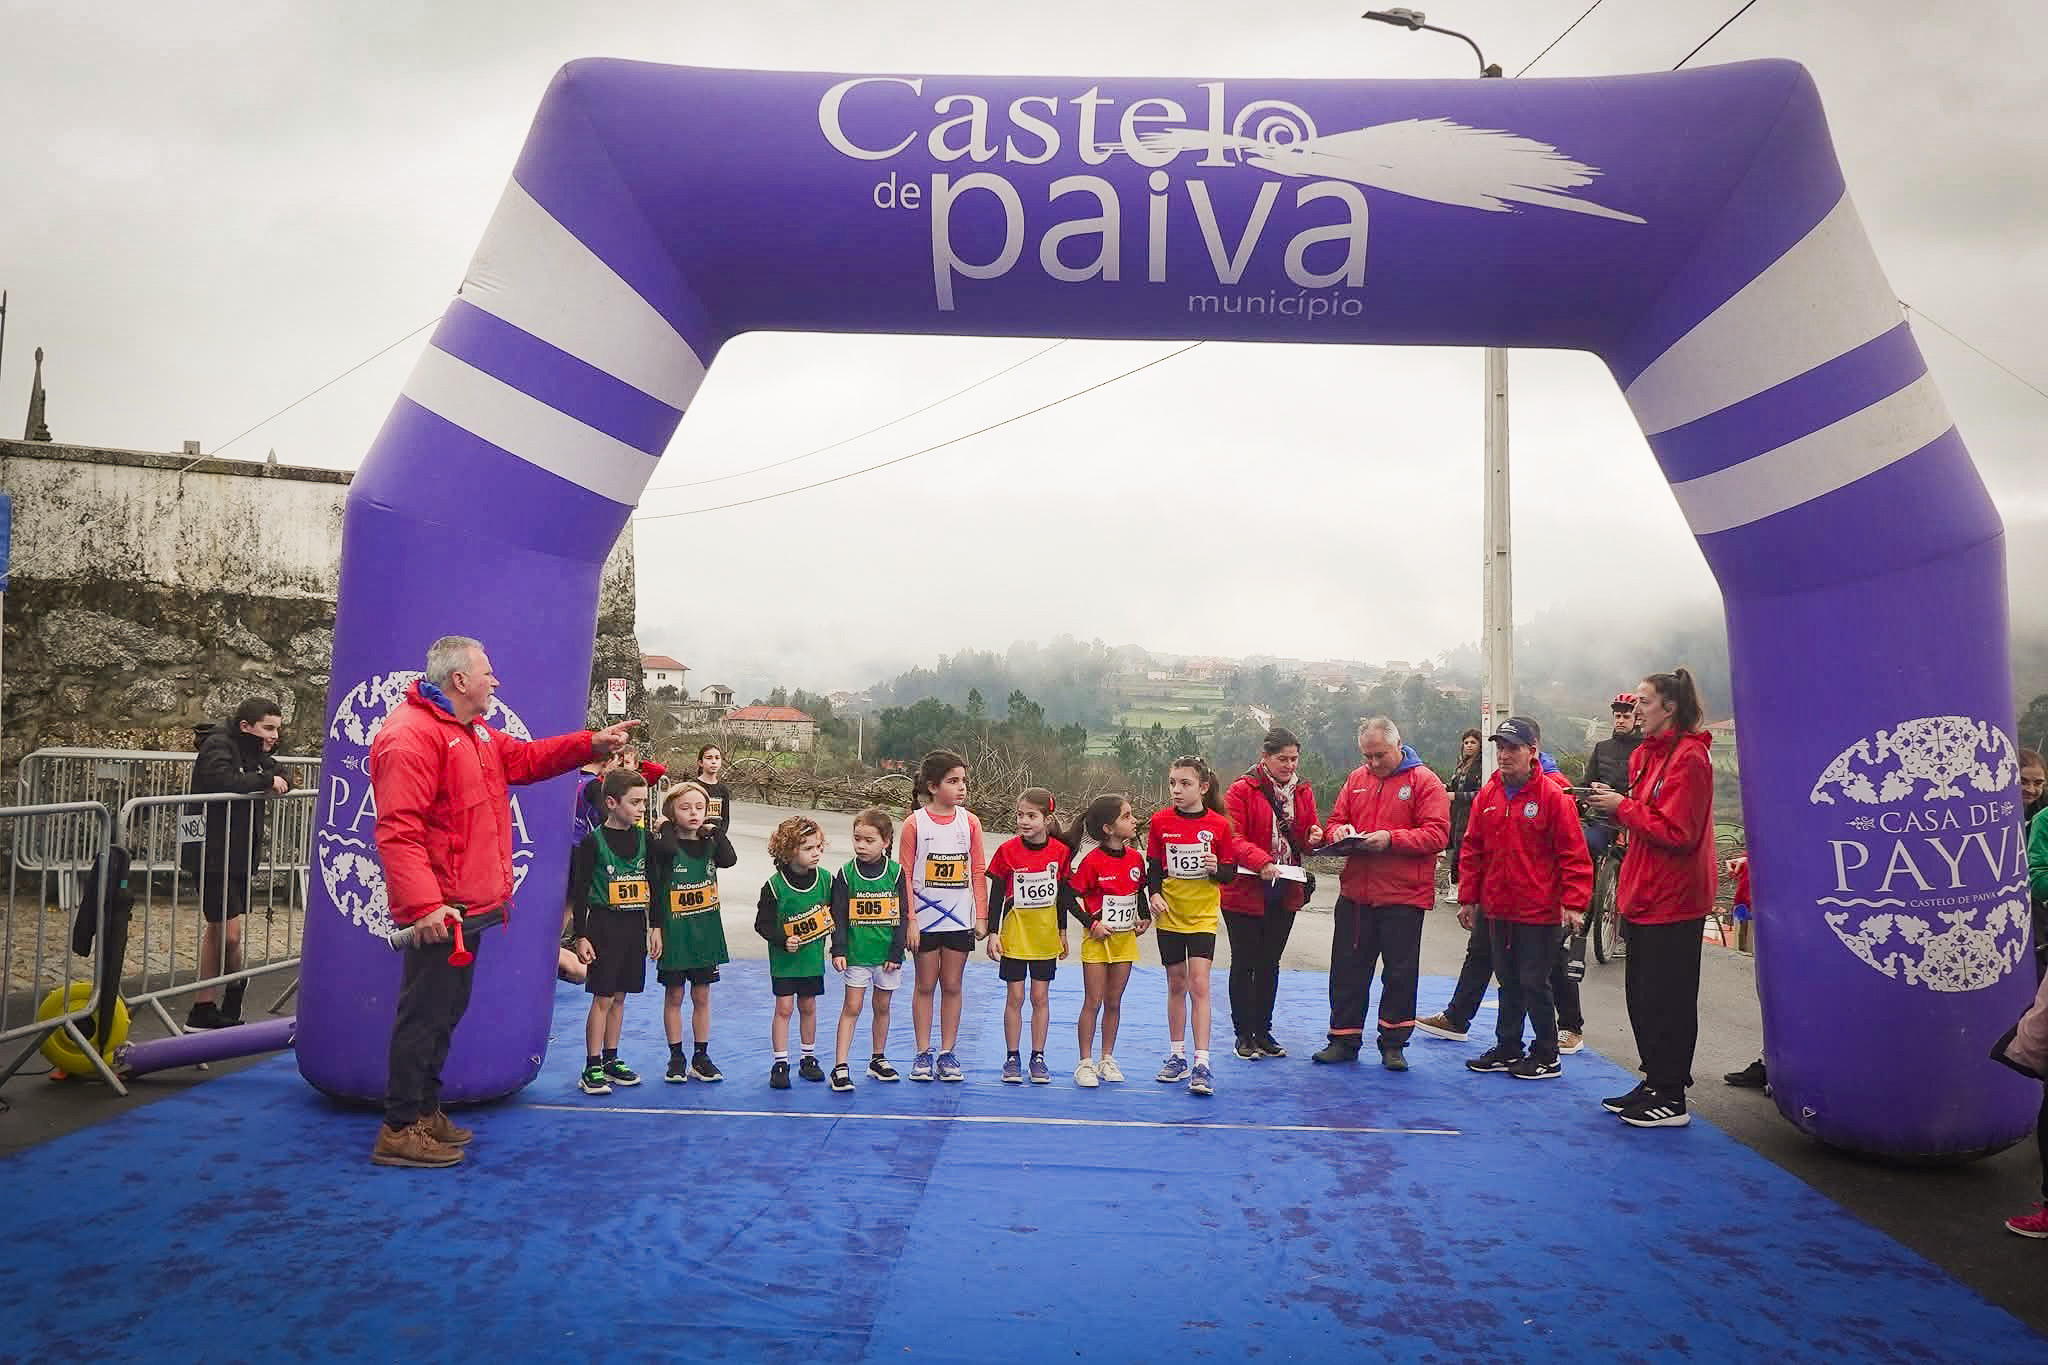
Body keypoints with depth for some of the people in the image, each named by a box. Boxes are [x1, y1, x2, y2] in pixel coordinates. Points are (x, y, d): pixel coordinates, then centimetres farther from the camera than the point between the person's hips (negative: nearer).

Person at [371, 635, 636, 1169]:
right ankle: (401, 1130, 7)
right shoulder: (410, 737, -18)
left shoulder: (475, 733, 14)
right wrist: (424, 905, -30)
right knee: (426, 1016, -3)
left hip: (469, 905, 10)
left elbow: (525, 758, 28)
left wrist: (592, 743, 18)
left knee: (446, 1013, 18)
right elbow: (398, 831, -25)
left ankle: (425, 1111, 30)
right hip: (439, 912, -10)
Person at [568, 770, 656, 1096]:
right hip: (604, 925, -5)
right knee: (603, 998, -3)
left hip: (636, 925, 5)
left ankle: (610, 1060, 23)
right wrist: (581, 936, -10)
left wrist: (655, 927, 11)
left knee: (619, 996, 12)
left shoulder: (644, 838, 6)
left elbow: (654, 883, 13)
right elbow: (580, 891, -8)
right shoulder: (594, 841, -9)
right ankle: (591, 1069, 4)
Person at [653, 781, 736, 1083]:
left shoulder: (710, 844, 4)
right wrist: (668, 826, -16)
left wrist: (715, 830, -10)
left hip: (706, 932, 3)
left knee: (701, 996, 10)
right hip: (674, 932, -3)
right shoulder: (667, 844, -7)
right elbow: (667, 851, -33)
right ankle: (676, 1058, 18)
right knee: (674, 996, 7)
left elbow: (730, 859, -17)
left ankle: (700, 1058, 19)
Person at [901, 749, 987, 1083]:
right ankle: (923, 1055, 16)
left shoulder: (969, 822, 1)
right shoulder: (915, 823, -6)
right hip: (926, 918, -2)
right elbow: (904, 874, -5)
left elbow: (978, 872, 4)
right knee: (925, 985, 7)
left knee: (952, 986, 8)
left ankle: (947, 1054, 16)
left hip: (960, 919, 2)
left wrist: (982, 917, 2)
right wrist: (909, 920, -9)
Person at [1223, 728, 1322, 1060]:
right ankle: (1244, 1035, 15)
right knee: (1245, 964, 5)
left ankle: (1263, 1031, 25)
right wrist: (1261, 861, -31)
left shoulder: (1303, 792, 7)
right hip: (1245, 891, -5)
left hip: (1285, 892, 5)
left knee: (1270, 963, 15)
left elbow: (1306, 838, 11)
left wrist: (1314, 837, -13)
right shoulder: (1242, 790, -11)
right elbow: (1232, 839, -17)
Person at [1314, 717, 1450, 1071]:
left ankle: (1394, 1044, 18)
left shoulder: (1424, 781, -5)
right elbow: (1335, 820, 16)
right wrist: (1339, 831, -7)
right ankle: (1344, 1040, 19)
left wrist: (1391, 839, -22)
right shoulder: (1356, 779, 10)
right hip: (1355, 893, 4)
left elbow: (1437, 834, -12)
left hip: (1404, 896, -4)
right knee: (1347, 968, 8)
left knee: (1400, 972, 5)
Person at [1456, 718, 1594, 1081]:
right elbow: (1472, 849, 11)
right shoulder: (1487, 795, 5)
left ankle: (1546, 1057, 15)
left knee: (1534, 984, 1)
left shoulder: (1553, 795, -11)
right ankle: (1507, 1049, 28)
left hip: (1539, 912, -6)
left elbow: (1574, 853, -11)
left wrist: (1573, 903, -16)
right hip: (1498, 908, 6)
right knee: (1508, 982, 16)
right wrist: (1468, 897, 9)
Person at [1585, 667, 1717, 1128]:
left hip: (1673, 901, -10)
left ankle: (1670, 1098, 8)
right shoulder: (1647, 754, 14)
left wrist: (1623, 807, -15)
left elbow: (1676, 832, -21)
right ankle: (1654, 1084, 26)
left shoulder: (1688, 758, -15)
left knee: (1667, 1001, -2)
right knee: (1641, 996, 15)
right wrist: (1612, 806, 1)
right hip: (1645, 897, 10)